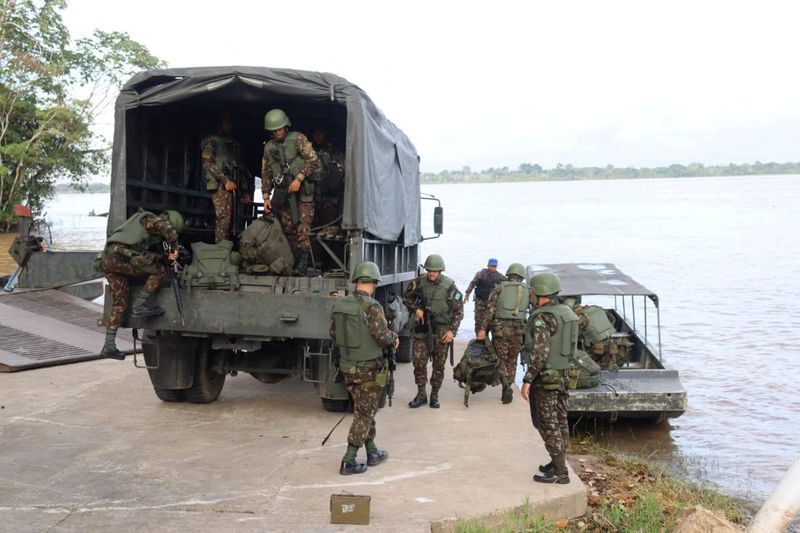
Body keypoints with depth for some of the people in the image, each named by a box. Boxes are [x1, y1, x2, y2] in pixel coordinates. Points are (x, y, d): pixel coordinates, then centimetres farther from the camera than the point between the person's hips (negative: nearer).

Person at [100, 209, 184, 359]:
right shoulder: (150, 220, 4)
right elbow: (166, 227, -20)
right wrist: (174, 248, -10)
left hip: (107, 260, 9)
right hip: (121, 256, -9)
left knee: (119, 304, 11)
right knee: (159, 270, -1)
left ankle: (109, 346, 9)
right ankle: (139, 306, -2)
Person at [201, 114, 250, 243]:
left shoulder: (234, 143, 25)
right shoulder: (212, 140, 4)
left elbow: (240, 168, 25)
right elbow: (208, 163, -8)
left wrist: (245, 191, 19)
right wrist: (225, 180, -16)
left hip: (232, 186, 7)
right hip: (220, 185, -7)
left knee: (229, 218, 4)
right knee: (224, 217, -16)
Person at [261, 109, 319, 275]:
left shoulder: (298, 139, -1)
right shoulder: (268, 147, 15)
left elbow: (313, 160, -7)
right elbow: (266, 173, 20)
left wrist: (299, 178, -16)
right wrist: (266, 196, 12)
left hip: (301, 191, -5)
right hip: (282, 193, 5)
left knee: (302, 228, -14)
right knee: (287, 229, 4)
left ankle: (302, 264, -16)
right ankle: (291, 262, 10)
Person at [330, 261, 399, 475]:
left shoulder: (339, 304, 1)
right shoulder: (372, 307, -20)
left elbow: (334, 334, 9)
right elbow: (383, 336, -23)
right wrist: (394, 337, -2)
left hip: (347, 367, 6)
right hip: (369, 369, -6)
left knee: (365, 410, 21)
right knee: (364, 414, 4)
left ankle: (372, 453, 31)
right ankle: (349, 461, 4)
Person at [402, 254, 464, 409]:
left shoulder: (449, 286, -11)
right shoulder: (419, 282, -3)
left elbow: (458, 310, -6)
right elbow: (406, 297, 12)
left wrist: (452, 330, -13)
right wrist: (415, 309, -6)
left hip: (441, 331, -2)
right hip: (422, 328, 2)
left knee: (439, 364, 6)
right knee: (418, 361, -2)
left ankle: (434, 395, 20)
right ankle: (421, 394, 12)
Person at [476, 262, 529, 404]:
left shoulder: (499, 288, 4)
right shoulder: (527, 290, 9)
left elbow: (490, 308, -6)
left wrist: (482, 328, -9)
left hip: (500, 329, -1)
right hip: (517, 330, 1)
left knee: (501, 359, 9)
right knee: (512, 361, 15)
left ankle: (506, 387, -12)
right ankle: (507, 392, 15)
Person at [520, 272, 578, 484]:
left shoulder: (542, 318, -19)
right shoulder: (567, 312, 8)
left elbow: (540, 352, -26)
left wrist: (527, 380, -22)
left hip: (545, 378, -9)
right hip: (562, 375, 9)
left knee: (547, 424, -2)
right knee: (560, 421, 15)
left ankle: (560, 472, 1)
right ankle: (558, 464, 25)